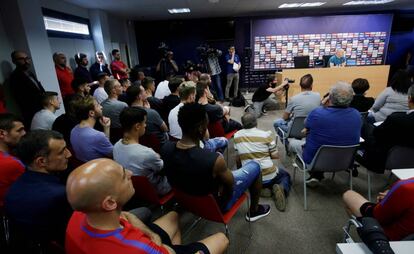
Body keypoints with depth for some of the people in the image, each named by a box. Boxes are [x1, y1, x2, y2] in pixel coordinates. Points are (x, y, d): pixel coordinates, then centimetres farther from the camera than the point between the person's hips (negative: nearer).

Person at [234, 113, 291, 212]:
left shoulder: (237, 135, -2)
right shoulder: (266, 134, -11)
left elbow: (238, 159, 6)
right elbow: (275, 156, -7)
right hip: (268, 175, -4)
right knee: (286, 175, 28)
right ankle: (282, 189, -4)